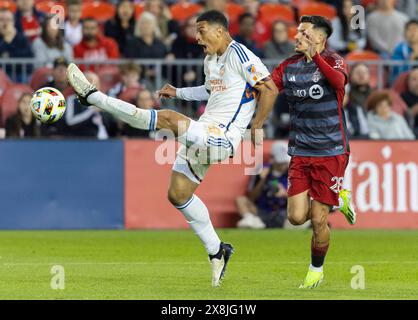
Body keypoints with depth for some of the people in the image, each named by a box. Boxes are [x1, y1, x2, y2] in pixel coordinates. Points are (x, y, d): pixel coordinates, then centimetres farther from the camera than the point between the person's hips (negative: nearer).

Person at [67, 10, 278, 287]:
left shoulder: (240, 55, -10)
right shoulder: (210, 60, 19)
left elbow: (270, 89, -16)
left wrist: (256, 129, -16)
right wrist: (178, 92, 29)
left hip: (224, 137, -10)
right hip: (203, 134, 10)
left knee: (167, 118, -26)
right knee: (178, 194, 9)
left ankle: (92, 96, -24)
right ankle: (217, 252, 16)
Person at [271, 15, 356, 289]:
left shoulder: (333, 61, -10)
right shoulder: (290, 66, 7)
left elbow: (339, 81, -32)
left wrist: (314, 55, -45)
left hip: (331, 152, -5)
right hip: (300, 152, 5)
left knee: (318, 220, -4)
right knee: (296, 217, -5)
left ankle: (317, 270, 21)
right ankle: (338, 199, 25)